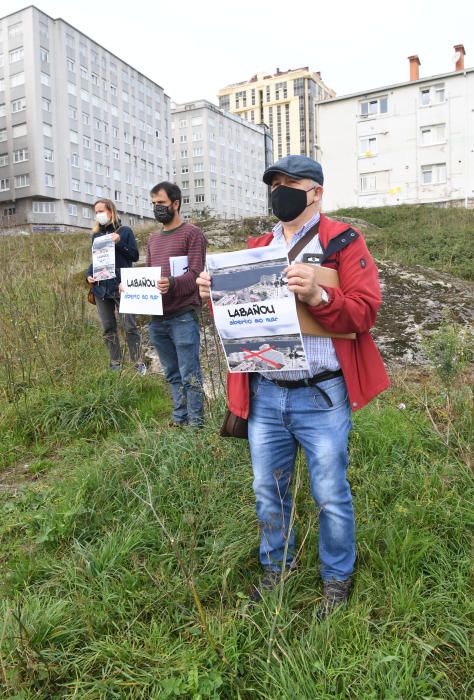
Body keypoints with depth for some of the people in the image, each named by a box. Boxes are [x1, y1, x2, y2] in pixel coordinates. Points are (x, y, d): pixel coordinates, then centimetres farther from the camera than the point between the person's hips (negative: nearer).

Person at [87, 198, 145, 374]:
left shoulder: (125, 231, 1)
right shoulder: (96, 235, 14)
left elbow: (135, 256, -4)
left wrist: (119, 243, -16)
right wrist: (89, 275, 2)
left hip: (121, 287, -5)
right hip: (101, 288, 5)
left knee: (129, 326, -5)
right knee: (108, 329, 8)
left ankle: (138, 363, 5)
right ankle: (115, 364, 18)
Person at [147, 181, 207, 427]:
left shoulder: (192, 233, -1)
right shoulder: (153, 238, 20)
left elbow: (195, 274, -12)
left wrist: (171, 283, -30)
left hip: (183, 317, -6)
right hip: (157, 318, 7)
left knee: (189, 374, -1)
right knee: (172, 374, 13)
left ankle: (195, 423, 9)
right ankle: (179, 418, 24)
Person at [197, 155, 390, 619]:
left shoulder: (343, 242, -3)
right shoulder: (256, 248, 13)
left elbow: (364, 312, -13)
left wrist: (317, 296, -29)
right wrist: (216, 296, -6)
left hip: (321, 397, -5)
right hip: (264, 395, 5)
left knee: (330, 495, 8)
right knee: (268, 490, 18)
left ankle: (336, 579, 33)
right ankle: (276, 567, 41)